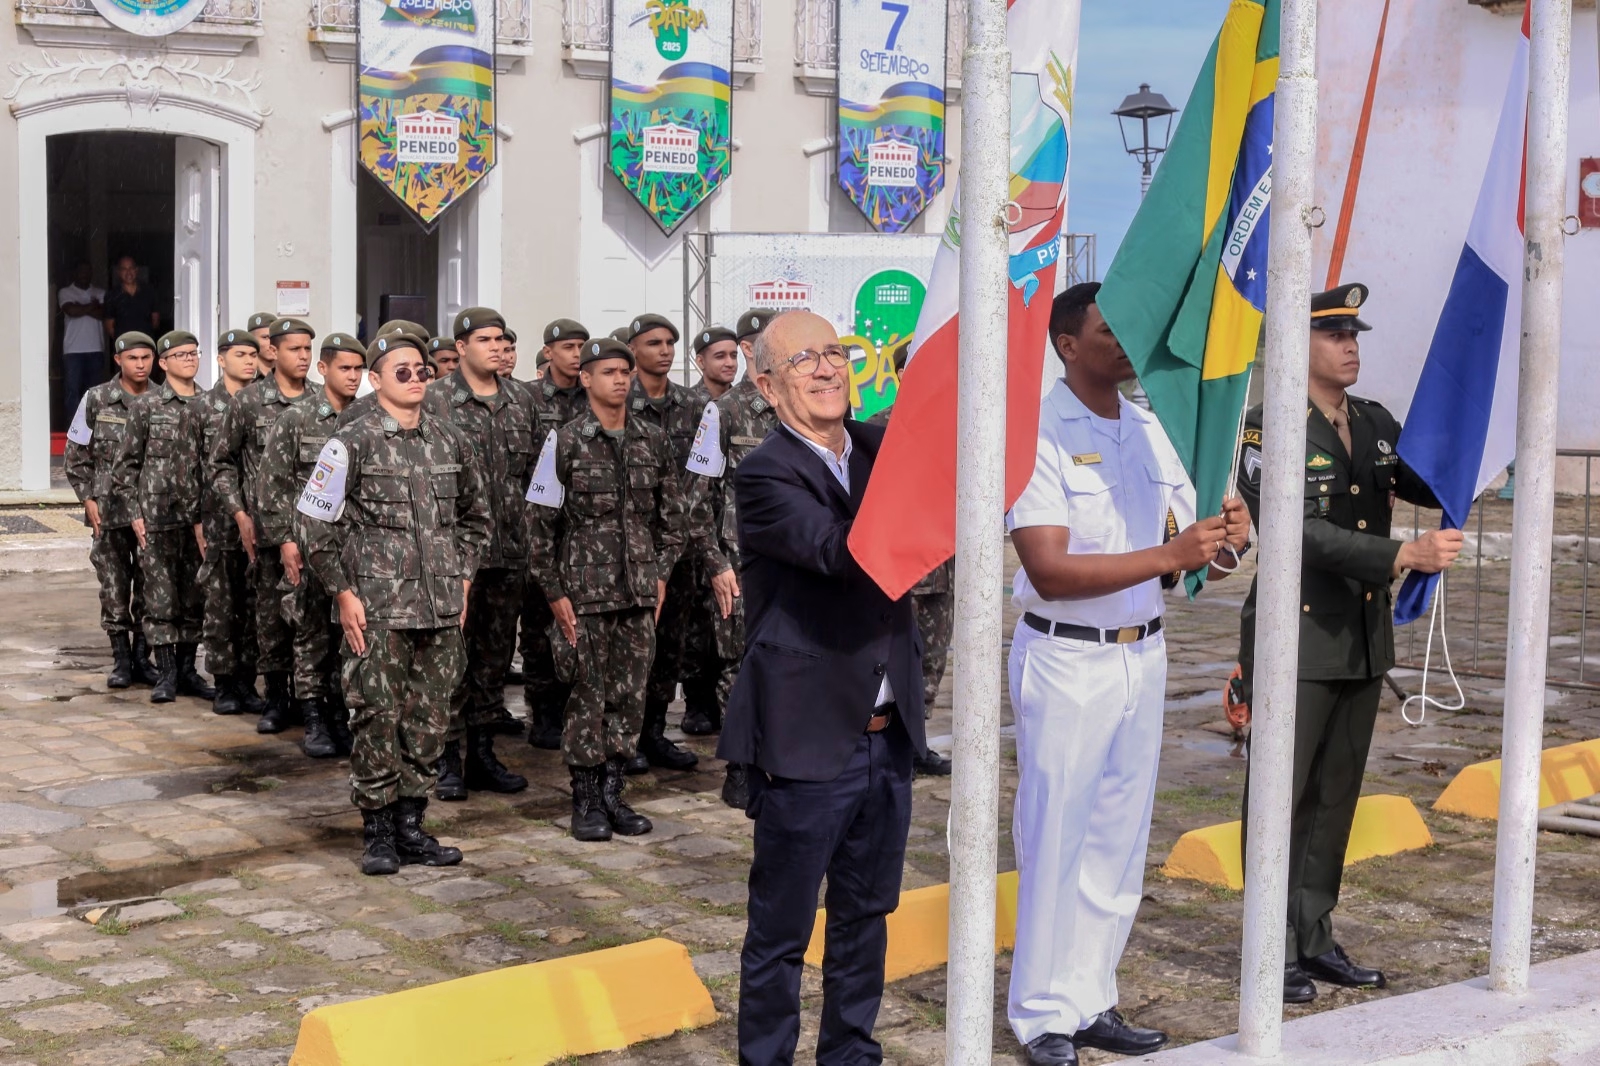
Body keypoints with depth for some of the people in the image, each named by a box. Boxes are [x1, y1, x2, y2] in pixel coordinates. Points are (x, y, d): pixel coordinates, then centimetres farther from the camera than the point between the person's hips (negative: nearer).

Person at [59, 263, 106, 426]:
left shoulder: (100, 293, 13)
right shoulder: (65, 292, 5)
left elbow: (103, 313, -4)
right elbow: (71, 311, -13)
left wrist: (82, 308, -9)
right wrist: (92, 306, -3)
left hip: (96, 349, 3)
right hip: (73, 350, -3)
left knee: (95, 390, 5)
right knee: (72, 390, -6)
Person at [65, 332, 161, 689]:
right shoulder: (96, 400, 1)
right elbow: (75, 455, 4)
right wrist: (88, 499, -3)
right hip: (110, 510, -1)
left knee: (149, 586, 5)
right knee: (114, 588, 3)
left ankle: (142, 657, 16)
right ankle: (121, 659, 12)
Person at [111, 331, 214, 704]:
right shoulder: (147, 406, 0)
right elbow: (127, 464, 3)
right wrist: (135, 513, -3)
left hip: (199, 516, 3)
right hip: (157, 518, -3)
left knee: (194, 598, 7)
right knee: (161, 598, 0)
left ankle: (186, 670, 17)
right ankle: (165, 673, 7)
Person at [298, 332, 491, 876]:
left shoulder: (449, 443, 10)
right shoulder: (352, 442, -4)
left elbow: (475, 517, 22)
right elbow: (316, 522, -5)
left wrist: (462, 579, 13)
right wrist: (343, 593, -8)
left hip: (441, 610, 5)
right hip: (377, 610, -5)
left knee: (429, 722, 8)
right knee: (378, 719, -2)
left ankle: (410, 824, 20)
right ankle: (378, 831, 10)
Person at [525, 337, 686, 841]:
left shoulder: (653, 441, 8)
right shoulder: (565, 442, -3)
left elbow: (671, 515, 15)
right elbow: (540, 522, -2)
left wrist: (661, 574, 6)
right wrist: (554, 592, -6)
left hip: (640, 592, 4)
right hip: (585, 590, -3)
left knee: (630, 695, 7)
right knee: (588, 696, 0)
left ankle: (612, 792, 18)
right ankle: (585, 801, 11)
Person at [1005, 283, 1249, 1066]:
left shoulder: (1149, 430, 9)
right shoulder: (1038, 434, -13)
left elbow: (1183, 549, 12)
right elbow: (1050, 572, -21)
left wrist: (1220, 540, -11)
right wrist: (1168, 556, -27)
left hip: (1143, 654, 7)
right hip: (1065, 659, -7)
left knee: (1120, 841, 12)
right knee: (1056, 843, 1)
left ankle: (1091, 1002, 24)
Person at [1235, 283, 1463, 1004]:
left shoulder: (1377, 424, 10)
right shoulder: (1266, 431, -12)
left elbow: (1437, 488, 13)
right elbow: (1304, 534, -22)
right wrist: (1406, 556, -30)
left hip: (1364, 640, 7)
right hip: (1298, 639, -7)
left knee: (1337, 794, 13)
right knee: (1282, 794, 0)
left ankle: (1316, 939, 23)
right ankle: (1273, 951, 9)